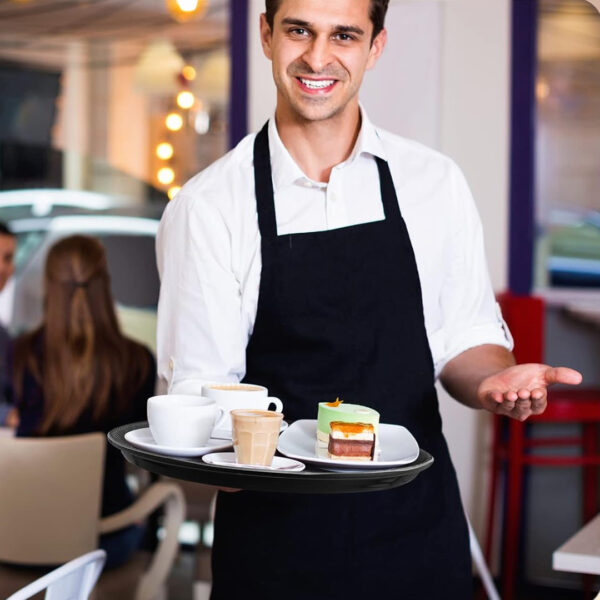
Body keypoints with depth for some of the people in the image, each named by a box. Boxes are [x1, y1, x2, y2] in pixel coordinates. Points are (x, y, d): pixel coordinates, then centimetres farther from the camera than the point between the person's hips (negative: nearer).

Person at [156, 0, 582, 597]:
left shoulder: (434, 182, 0)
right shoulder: (207, 206, -7)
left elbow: (467, 337, 7)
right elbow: (198, 385, -7)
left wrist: (493, 380, -15)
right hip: (275, 532, -2)